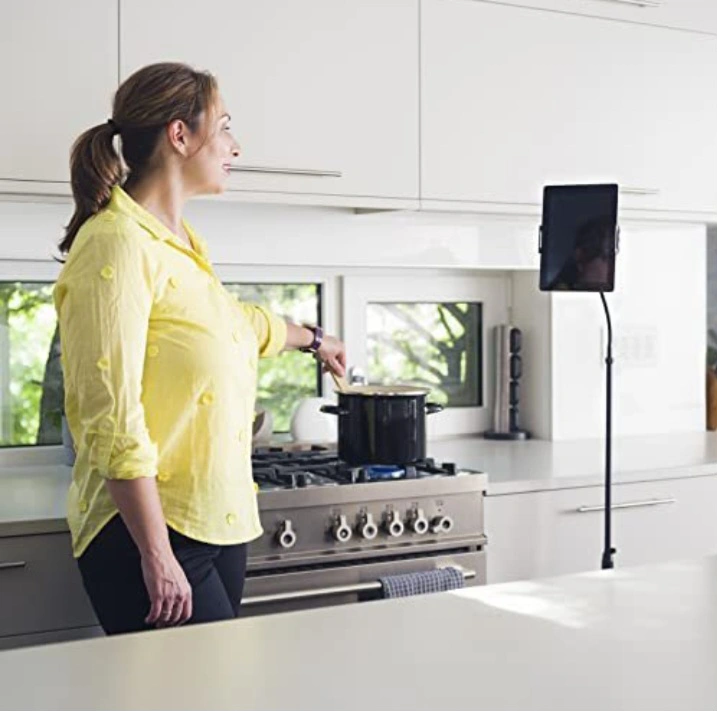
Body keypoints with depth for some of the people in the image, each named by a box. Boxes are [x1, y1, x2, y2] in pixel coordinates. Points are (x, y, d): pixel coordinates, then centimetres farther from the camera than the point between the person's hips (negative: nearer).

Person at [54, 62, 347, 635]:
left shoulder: (182, 243, 13)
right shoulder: (119, 244, -15)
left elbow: (237, 322, 35)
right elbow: (113, 420, -20)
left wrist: (313, 339, 52)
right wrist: (157, 556, -20)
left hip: (222, 522, 9)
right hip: (150, 528, -9)